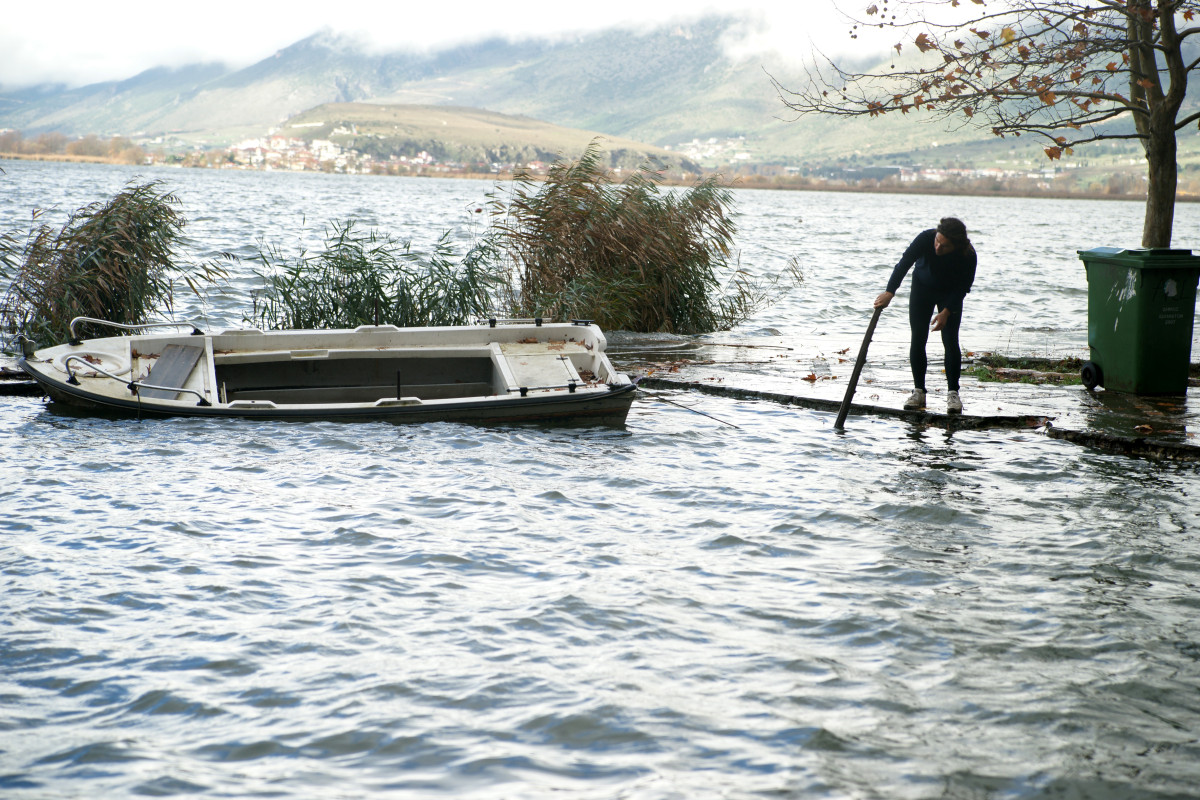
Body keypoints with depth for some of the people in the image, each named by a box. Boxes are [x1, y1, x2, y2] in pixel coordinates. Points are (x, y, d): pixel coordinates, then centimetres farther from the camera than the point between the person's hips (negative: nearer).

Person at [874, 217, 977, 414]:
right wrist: (890, 292, -49)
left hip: (950, 295, -1)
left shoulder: (968, 256, -30)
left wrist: (946, 311, -28)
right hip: (922, 287, 1)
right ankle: (918, 391, 3)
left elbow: (963, 287, -19)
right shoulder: (926, 238, -32)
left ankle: (953, 393, -4)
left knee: (950, 341, -12)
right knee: (918, 340, -5)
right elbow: (905, 262, -38)